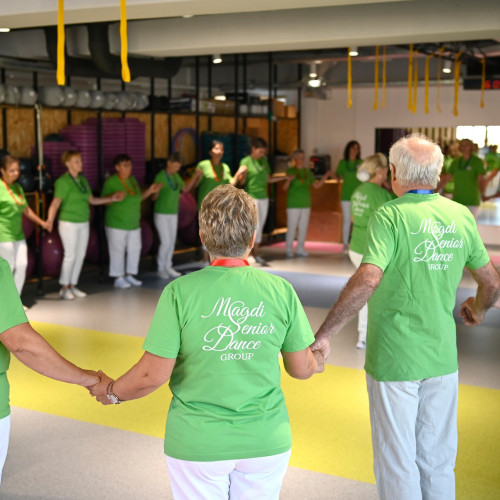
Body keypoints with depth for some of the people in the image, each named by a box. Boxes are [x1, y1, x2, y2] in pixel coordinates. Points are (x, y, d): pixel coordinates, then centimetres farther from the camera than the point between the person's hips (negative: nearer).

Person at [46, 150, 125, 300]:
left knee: (80, 255, 8)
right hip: (69, 223, -7)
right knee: (70, 255, -5)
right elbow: (55, 204, -20)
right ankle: (64, 288, 8)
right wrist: (50, 220, -34)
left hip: (83, 223, 7)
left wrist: (112, 198, 11)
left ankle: (73, 286, 19)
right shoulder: (63, 181, -13)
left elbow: (92, 200, 16)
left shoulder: (83, 180, 10)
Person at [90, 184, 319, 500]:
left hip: (199, 444, -1)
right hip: (266, 440, 2)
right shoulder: (281, 291, -10)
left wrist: (112, 392, 6)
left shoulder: (180, 292, -16)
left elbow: (153, 376, -14)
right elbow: (302, 369, -1)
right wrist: (317, 360, 22)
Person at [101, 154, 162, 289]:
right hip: (117, 224, -7)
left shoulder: (133, 180, 11)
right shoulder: (111, 181, -11)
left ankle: (129, 275, 23)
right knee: (118, 251, -2)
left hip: (133, 223, 7)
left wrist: (150, 191, 8)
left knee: (135, 249, 10)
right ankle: (118, 279, 7)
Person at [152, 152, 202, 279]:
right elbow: (154, 197, -14)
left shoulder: (176, 176, 5)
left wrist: (195, 176, 6)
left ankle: (168, 266, 20)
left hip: (173, 213, 7)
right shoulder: (160, 176, -15)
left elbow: (185, 189, 16)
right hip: (161, 213, -6)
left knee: (172, 241, 8)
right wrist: (156, 190, -36)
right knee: (166, 241, -9)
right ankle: (161, 267, 7)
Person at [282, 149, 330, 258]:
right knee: (292, 227, -5)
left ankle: (300, 249, 15)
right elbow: (284, 188, -11)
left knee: (303, 227, 7)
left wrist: (325, 177, 0)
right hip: (293, 204, -5)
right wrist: (288, 180, -30)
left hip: (305, 204, 6)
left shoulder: (307, 172, 11)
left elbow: (316, 185, 12)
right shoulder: (290, 171, -5)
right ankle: (288, 250, 3)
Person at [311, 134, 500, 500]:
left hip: (395, 359, -5)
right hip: (442, 359, 5)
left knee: (397, 463, 9)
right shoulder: (462, 216, 2)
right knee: (438, 462, 18)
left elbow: (368, 279, -28)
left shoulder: (390, 216, -14)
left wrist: (324, 335, -26)